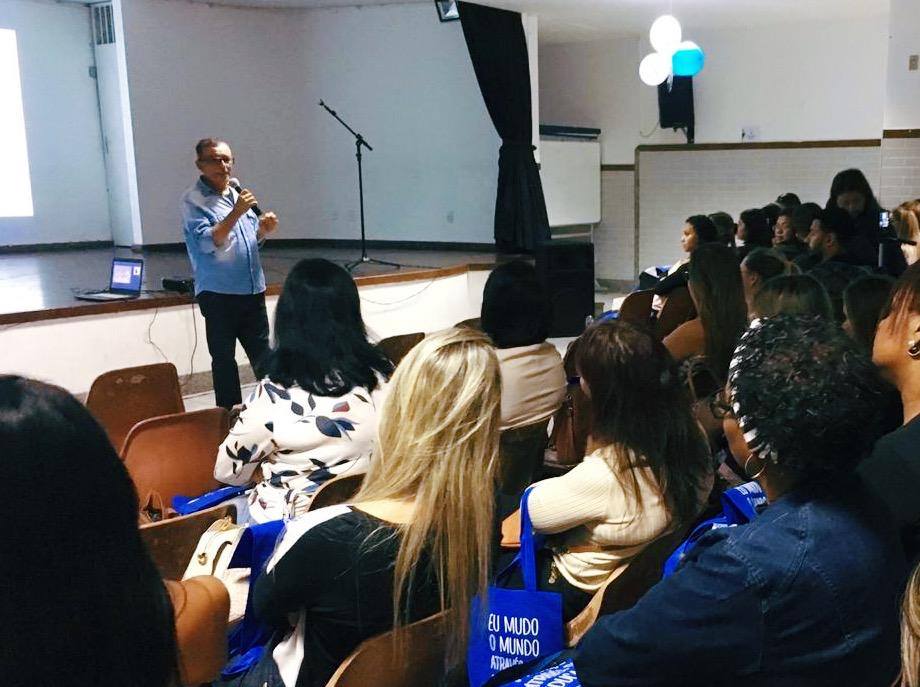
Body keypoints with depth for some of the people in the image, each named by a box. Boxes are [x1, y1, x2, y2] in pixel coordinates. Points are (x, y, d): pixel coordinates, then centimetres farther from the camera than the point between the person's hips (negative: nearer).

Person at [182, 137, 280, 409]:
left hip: (252, 290, 6)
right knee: (224, 358, 3)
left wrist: (264, 229, 0)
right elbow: (207, 242, -21)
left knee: (263, 353, 14)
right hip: (219, 294, -6)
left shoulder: (237, 194, 13)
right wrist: (236, 213, -27)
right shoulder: (193, 200, -8)